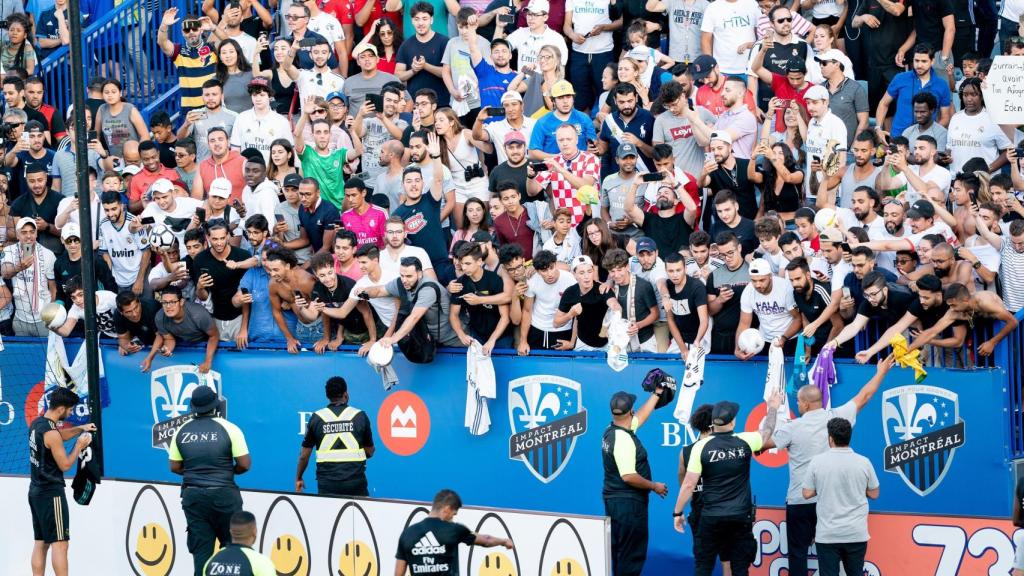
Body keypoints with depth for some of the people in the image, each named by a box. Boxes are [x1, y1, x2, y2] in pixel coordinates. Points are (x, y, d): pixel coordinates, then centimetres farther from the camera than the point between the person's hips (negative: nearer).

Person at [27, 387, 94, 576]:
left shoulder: (36, 423, 7)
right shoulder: (51, 433, -20)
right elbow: (65, 465, -15)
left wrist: (80, 429, 15)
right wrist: (79, 445, -4)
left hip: (36, 491, 9)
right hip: (51, 493, -9)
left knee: (40, 543, 12)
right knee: (59, 544, -8)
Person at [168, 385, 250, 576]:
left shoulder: (182, 431, 2)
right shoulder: (228, 428, -8)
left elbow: (175, 467, 6)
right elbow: (245, 464, -8)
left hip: (193, 495, 3)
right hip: (223, 494, -3)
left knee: (200, 549, 4)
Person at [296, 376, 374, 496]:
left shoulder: (317, 418, 2)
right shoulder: (359, 416, 2)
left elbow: (304, 455, 6)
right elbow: (370, 452, 9)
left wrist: (299, 478, 20)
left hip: (327, 485, 0)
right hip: (355, 482, 0)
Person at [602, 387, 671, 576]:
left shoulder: (611, 431, 6)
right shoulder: (623, 440, -22)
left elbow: (640, 416, 22)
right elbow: (628, 476, -26)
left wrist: (657, 394, 29)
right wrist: (654, 486, -13)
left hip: (614, 499, 10)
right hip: (628, 503, -10)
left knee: (618, 550, 16)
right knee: (632, 553, -4)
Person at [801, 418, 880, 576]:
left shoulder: (818, 461, -7)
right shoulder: (863, 462, -4)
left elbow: (807, 494, -1)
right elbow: (874, 494, 7)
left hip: (827, 534, -1)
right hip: (856, 533, 1)